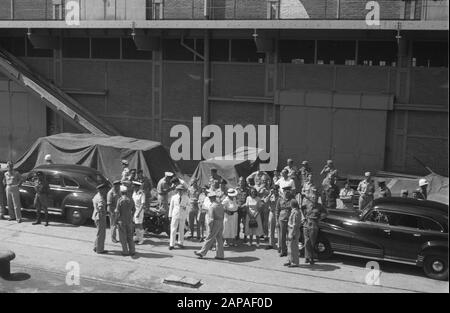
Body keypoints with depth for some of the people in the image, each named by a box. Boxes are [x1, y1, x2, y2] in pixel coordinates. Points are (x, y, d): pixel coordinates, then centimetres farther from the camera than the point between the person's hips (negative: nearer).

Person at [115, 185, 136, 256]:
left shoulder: (120, 200, -15)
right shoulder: (131, 200, 0)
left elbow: (117, 211, -14)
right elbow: (133, 210, 9)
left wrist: (117, 219, -2)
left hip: (121, 221, -4)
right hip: (129, 220, 5)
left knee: (123, 237, 5)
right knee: (130, 236, 13)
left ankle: (125, 252, 7)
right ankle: (132, 251, 14)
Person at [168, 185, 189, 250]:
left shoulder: (186, 197, 0)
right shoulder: (174, 197, 0)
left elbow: (188, 204, 14)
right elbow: (171, 206, 6)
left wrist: (186, 207, -9)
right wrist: (170, 215, 7)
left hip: (183, 216, 1)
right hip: (175, 215, -1)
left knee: (181, 230, 8)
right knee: (173, 230, -4)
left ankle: (180, 243, 21)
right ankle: (172, 244, -1)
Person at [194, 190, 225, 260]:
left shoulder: (212, 206, -16)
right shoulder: (221, 205, 7)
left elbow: (211, 219, -18)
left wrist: (210, 229, -15)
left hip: (215, 225, -7)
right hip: (221, 224, 7)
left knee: (209, 239, -1)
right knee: (219, 240, 10)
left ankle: (202, 253, 7)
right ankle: (220, 255, 11)